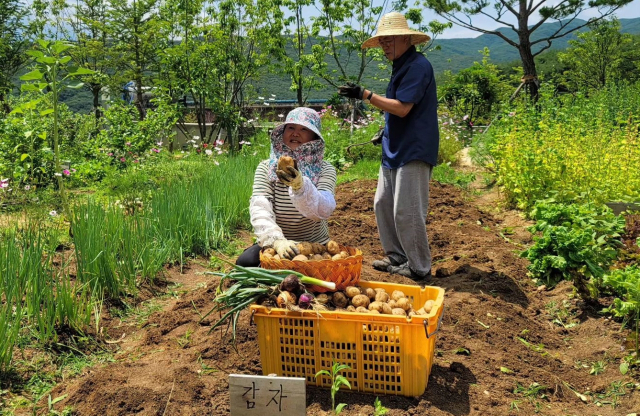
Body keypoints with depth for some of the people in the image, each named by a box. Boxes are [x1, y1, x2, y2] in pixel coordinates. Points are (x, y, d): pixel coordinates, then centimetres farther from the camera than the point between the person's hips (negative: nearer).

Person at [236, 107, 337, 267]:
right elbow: (259, 209, -19)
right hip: (274, 245, 1)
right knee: (245, 262, -27)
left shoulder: (325, 170, -6)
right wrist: (277, 240, -39)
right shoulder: (266, 168, -3)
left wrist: (301, 186, -46)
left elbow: (323, 211, -25)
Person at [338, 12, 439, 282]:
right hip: (395, 149, 10)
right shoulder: (401, 67, 16)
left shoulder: (418, 66, -14)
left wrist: (364, 95, -20)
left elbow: (402, 108, -22)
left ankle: (419, 268, 5)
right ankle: (397, 257, 25)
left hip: (413, 151, -10)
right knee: (383, 204, 13)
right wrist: (386, 132, 17)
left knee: (407, 211, -7)